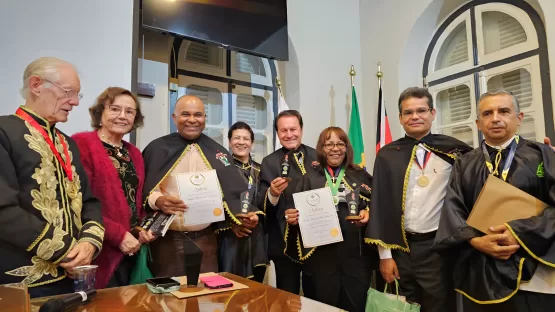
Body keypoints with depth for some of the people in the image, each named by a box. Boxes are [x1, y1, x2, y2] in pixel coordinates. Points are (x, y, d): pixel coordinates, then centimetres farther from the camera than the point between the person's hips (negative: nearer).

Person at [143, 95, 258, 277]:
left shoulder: (218, 152, 6)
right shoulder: (157, 148, 0)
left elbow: (234, 190, 4)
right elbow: (141, 188, -1)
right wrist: (157, 200, -20)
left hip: (205, 239, 2)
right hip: (167, 239, -2)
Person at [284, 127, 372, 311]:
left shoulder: (361, 176, 9)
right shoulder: (310, 177, 5)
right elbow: (295, 210, 4)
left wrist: (368, 213, -8)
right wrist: (292, 217, -16)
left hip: (355, 251, 1)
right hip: (322, 253, -1)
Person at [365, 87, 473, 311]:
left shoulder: (454, 150, -1)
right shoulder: (388, 155, 0)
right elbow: (380, 205, 0)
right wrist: (384, 254, -2)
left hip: (439, 248, -1)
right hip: (401, 248, 2)